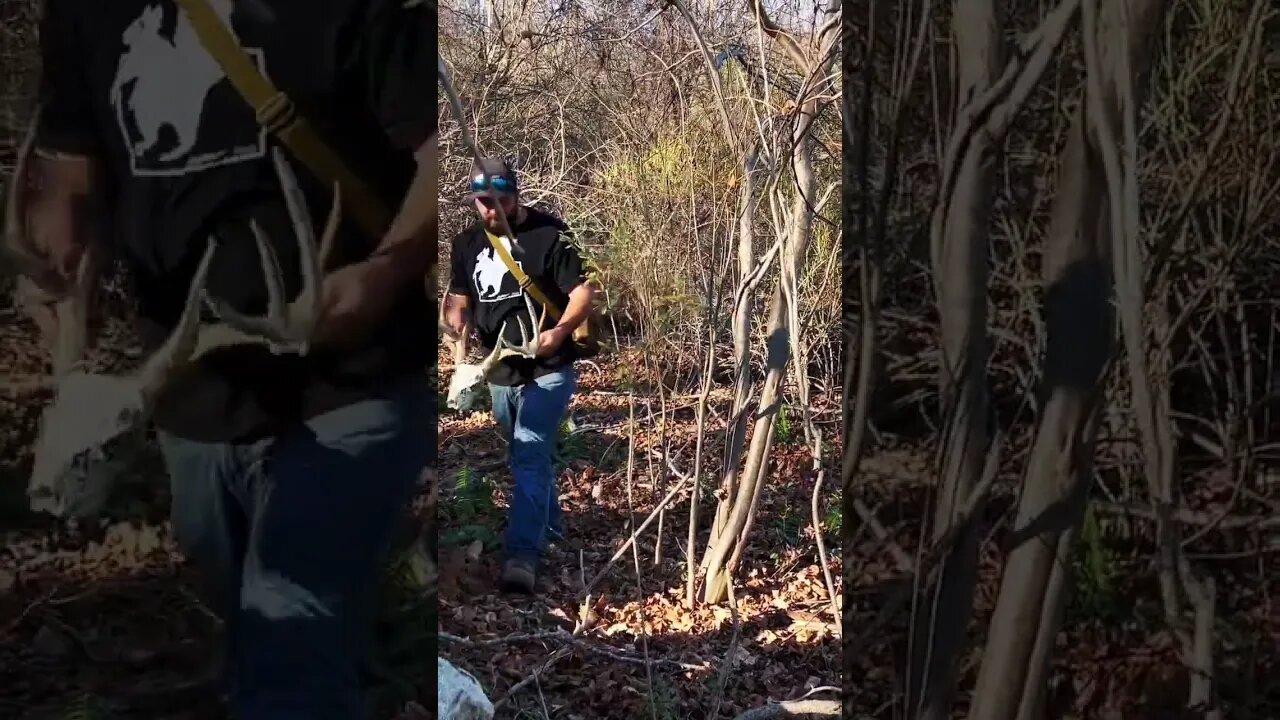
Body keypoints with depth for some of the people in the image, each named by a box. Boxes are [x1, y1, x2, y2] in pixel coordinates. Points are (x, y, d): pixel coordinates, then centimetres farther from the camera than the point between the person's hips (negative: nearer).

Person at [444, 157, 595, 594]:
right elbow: (458, 298, 15)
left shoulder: (549, 234, -12)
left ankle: (522, 556, -20)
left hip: (547, 370, -6)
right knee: (528, 458, 19)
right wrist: (458, 326, -9)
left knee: (530, 458, -17)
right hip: (500, 373, 6)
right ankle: (549, 528, 38)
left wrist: (560, 331, -31)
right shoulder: (467, 243, 6)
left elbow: (582, 293, -13)